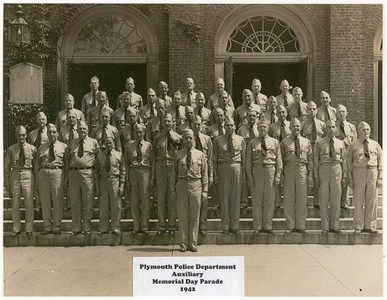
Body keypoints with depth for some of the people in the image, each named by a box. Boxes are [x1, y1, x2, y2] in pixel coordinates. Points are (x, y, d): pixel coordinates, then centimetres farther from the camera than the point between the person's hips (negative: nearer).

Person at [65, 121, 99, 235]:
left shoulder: (93, 142, 8)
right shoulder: (72, 143, 15)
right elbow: (67, 159, 15)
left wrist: (96, 170, 2)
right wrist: (66, 175, 10)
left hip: (88, 173, -2)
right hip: (73, 173, 2)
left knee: (88, 202, 0)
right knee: (75, 202, 6)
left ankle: (87, 227, 10)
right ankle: (76, 228, 15)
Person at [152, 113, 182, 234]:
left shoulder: (178, 137, 8)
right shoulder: (158, 137, 12)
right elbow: (154, 155, 11)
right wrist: (153, 173, 6)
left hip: (173, 166, -1)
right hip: (160, 166, 2)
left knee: (173, 197, 1)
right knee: (160, 198, 3)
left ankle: (172, 225, 10)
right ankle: (161, 226, 11)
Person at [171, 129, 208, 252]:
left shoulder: (200, 154, 7)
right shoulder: (178, 154, 8)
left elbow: (204, 173, 7)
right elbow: (174, 173, 9)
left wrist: (205, 190, 1)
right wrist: (172, 189, 3)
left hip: (196, 185, 0)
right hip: (181, 184, 0)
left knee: (195, 216, 4)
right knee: (182, 215, 4)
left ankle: (193, 243, 15)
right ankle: (184, 243, 15)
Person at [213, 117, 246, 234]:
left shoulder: (240, 140, 9)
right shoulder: (218, 140, 5)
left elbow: (244, 157, 9)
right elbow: (215, 158, 4)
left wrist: (243, 173, 5)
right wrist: (215, 174, -1)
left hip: (237, 168, 1)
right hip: (223, 168, -1)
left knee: (236, 197, 4)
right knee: (224, 198, 1)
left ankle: (234, 226, 14)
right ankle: (225, 227, 11)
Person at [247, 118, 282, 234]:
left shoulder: (274, 142, 8)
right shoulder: (252, 143, 7)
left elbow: (279, 159, 7)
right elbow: (248, 161, 6)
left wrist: (278, 175, 0)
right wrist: (249, 176, -1)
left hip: (270, 170, 1)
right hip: (257, 171, 0)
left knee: (270, 200, 4)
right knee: (256, 200, 3)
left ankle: (267, 226, 16)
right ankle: (257, 227, 13)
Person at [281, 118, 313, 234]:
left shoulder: (306, 142, 11)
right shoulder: (284, 142, 6)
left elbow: (310, 159, 10)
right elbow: (281, 159, 5)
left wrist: (310, 175, 3)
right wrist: (281, 174, 0)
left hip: (302, 170, 1)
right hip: (289, 171, -1)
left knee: (302, 199, 3)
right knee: (288, 199, 2)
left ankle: (301, 226, 13)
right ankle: (290, 226, 12)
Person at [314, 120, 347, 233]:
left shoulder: (340, 143, 10)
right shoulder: (319, 143, 4)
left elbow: (344, 161, 12)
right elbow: (315, 161, 2)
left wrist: (344, 176, 7)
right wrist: (316, 176, -3)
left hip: (337, 170, 2)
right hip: (323, 170, -2)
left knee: (336, 200, 6)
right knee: (323, 200, 2)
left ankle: (334, 226, 17)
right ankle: (325, 227, 12)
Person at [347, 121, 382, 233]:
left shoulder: (375, 144, 10)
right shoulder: (353, 146, 4)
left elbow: (380, 161, 10)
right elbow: (349, 162, 5)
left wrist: (380, 177, 2)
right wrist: (350, 178, -1)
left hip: (373, 173, 2)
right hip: (359, 172, -2)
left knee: (372, 201, 5)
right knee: (358, 201, 1)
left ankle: (370, 226, 17)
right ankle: (358, 227, 11)